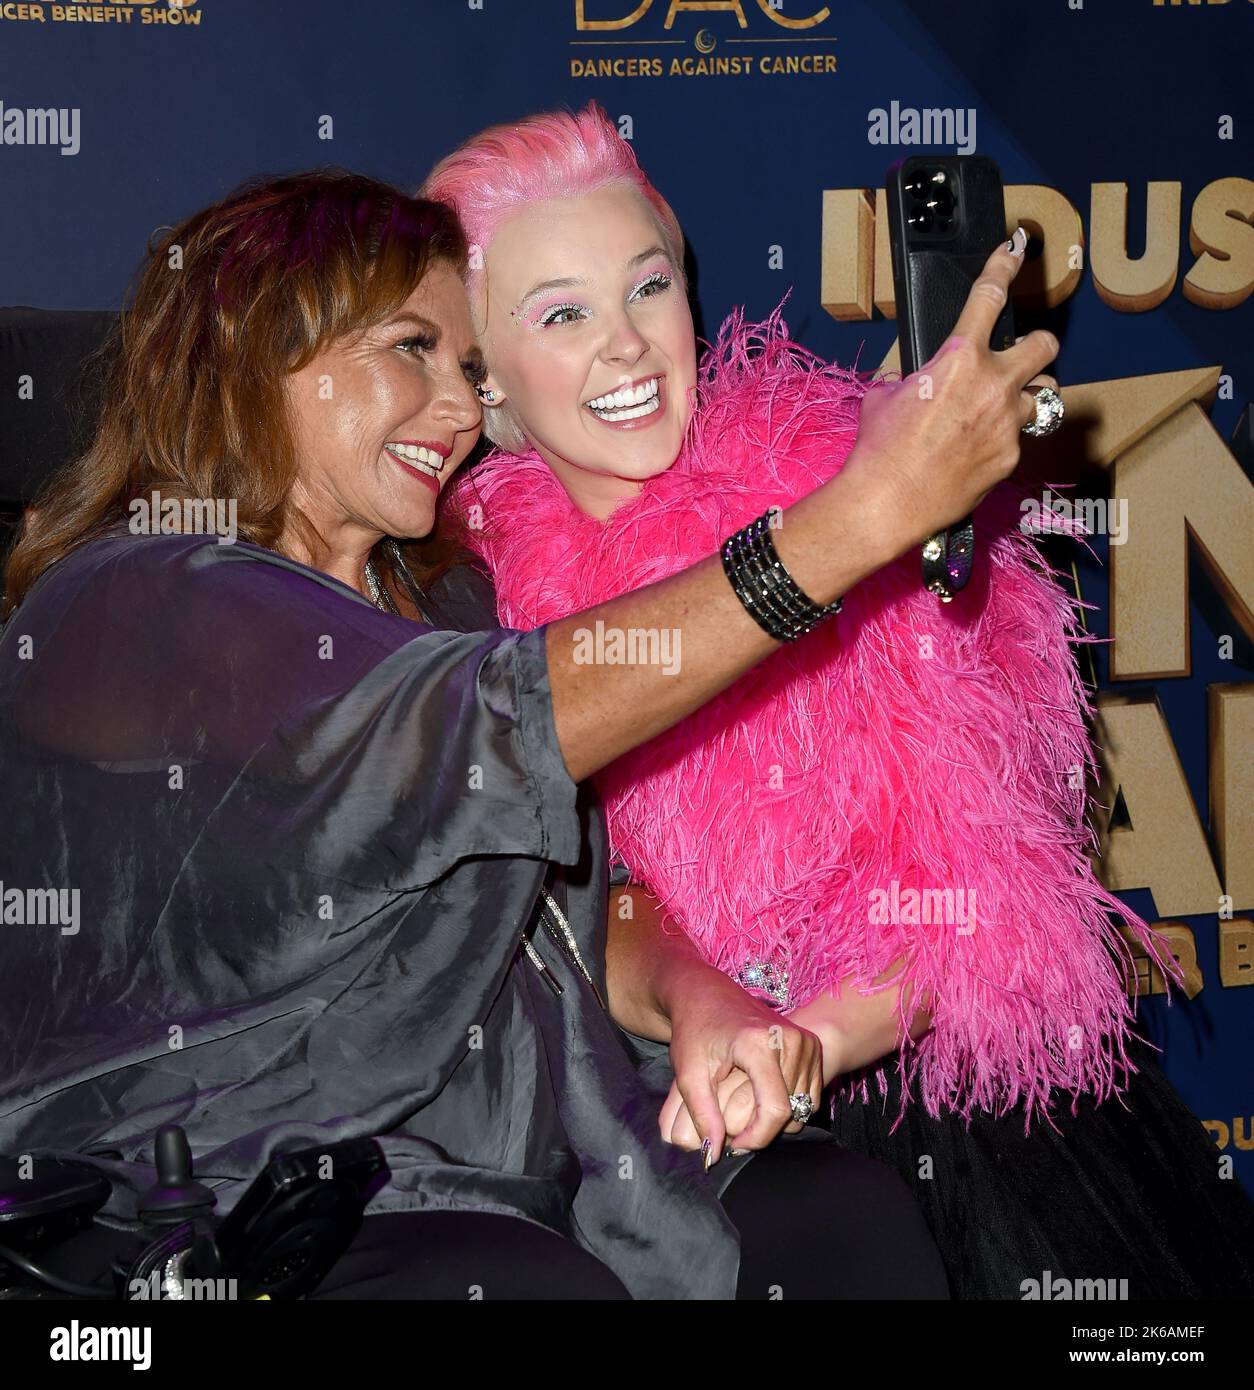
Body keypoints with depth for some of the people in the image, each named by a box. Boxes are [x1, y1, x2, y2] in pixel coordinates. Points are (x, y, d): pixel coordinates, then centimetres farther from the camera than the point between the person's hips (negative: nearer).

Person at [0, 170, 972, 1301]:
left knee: (851, 1214, -12)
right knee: (540, 1284, -33)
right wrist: (869, 509, -29)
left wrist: (691, 997, -12)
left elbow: (584, 910, 12)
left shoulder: (430, 601, 15)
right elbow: (501, 722, -28)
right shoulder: (124, 607, -14)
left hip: (519, 1170, 8)